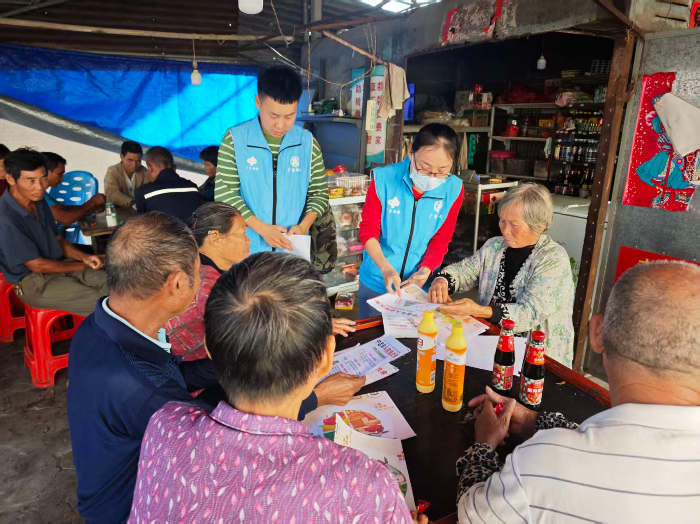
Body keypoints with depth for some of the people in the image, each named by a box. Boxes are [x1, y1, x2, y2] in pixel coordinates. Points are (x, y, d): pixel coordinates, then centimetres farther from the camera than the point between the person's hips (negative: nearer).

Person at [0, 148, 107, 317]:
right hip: (34, 282, -8)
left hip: (60, 265, 8)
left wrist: (84, 257, -7)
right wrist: (83, 266, -10)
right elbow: (37, 265, -19)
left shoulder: (38, 201, 2)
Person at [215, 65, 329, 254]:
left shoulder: (308, 143, 0)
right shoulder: (234, 139, -7)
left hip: (293, 250, 2)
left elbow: (319, 192, 5)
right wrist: (262, 229, -18)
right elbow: (225, 194, -9)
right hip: (248, 249, -1)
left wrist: (304, 226, -12)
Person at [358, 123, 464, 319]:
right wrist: (386, 268, -24)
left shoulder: (453, 189, -10)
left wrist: (425, 271, -17)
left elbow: (441, 240, -2)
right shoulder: (383, 179, -15)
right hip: (377, 281, -1)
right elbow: (368, 231, -10)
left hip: (421, 284, 1)